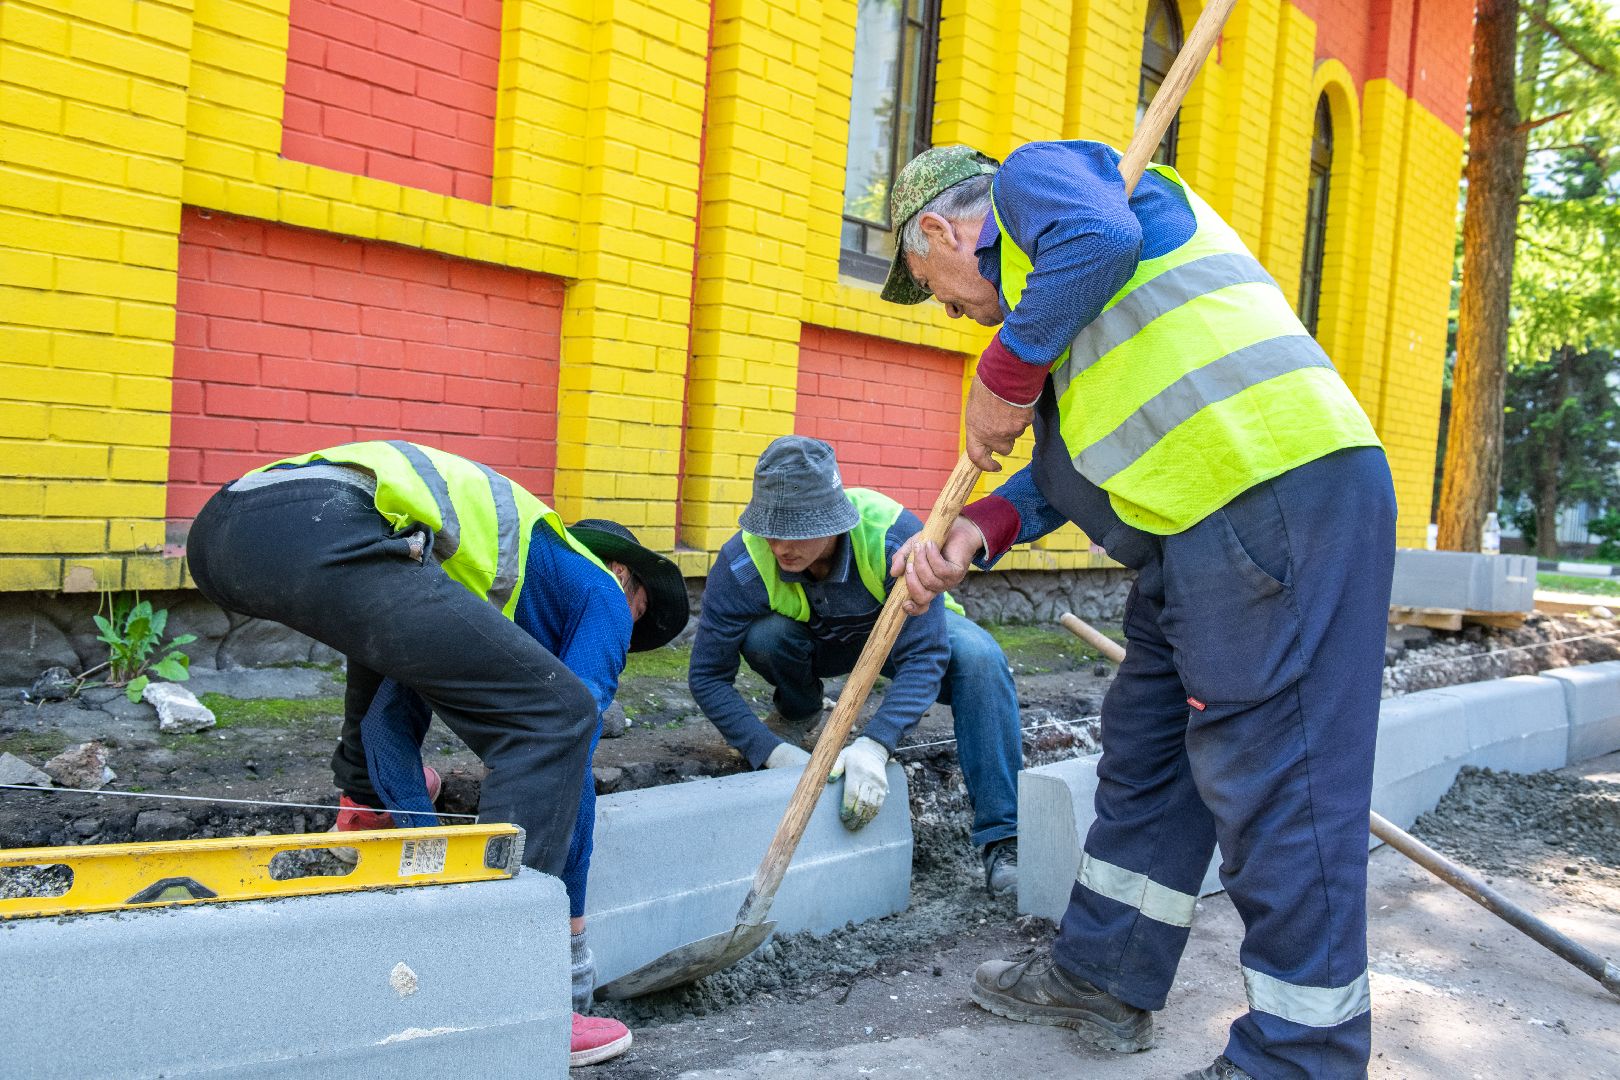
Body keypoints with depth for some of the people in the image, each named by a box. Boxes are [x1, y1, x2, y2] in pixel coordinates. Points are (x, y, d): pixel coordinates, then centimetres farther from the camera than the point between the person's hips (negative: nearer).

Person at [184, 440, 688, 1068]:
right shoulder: (603, 596, 19)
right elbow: (569, 761, 11)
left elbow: (392, 720, 35)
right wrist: (571, 938, 20)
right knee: (555, 717, -5)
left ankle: (364, 799, 52)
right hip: (324, 535, -9)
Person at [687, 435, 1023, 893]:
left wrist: (873, 746, -50)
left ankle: (1002, 840, -24)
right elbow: (707, 676, -24)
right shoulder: (742, 563, -31)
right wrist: (774, 752, -35)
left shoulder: (894, 535, -37)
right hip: (815, 644, 1)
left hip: (901, 631, -1)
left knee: (978, 657, -31)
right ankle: (799, 710, 3)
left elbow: (923, 656, -37)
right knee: (762, 636, -33)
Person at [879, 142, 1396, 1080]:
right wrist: (975, 533, 11)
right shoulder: (1035, 259, 31)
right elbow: (1078, 461, 24)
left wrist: (1002, 378, -9)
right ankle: (1105, 979, 30)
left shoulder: (1032, 174, 5)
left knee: (1273, 782, -6)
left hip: (1277, 494, -11)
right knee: (1146, 752, 17)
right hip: (1211, 520, 11)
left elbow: (1099, 241, -20)